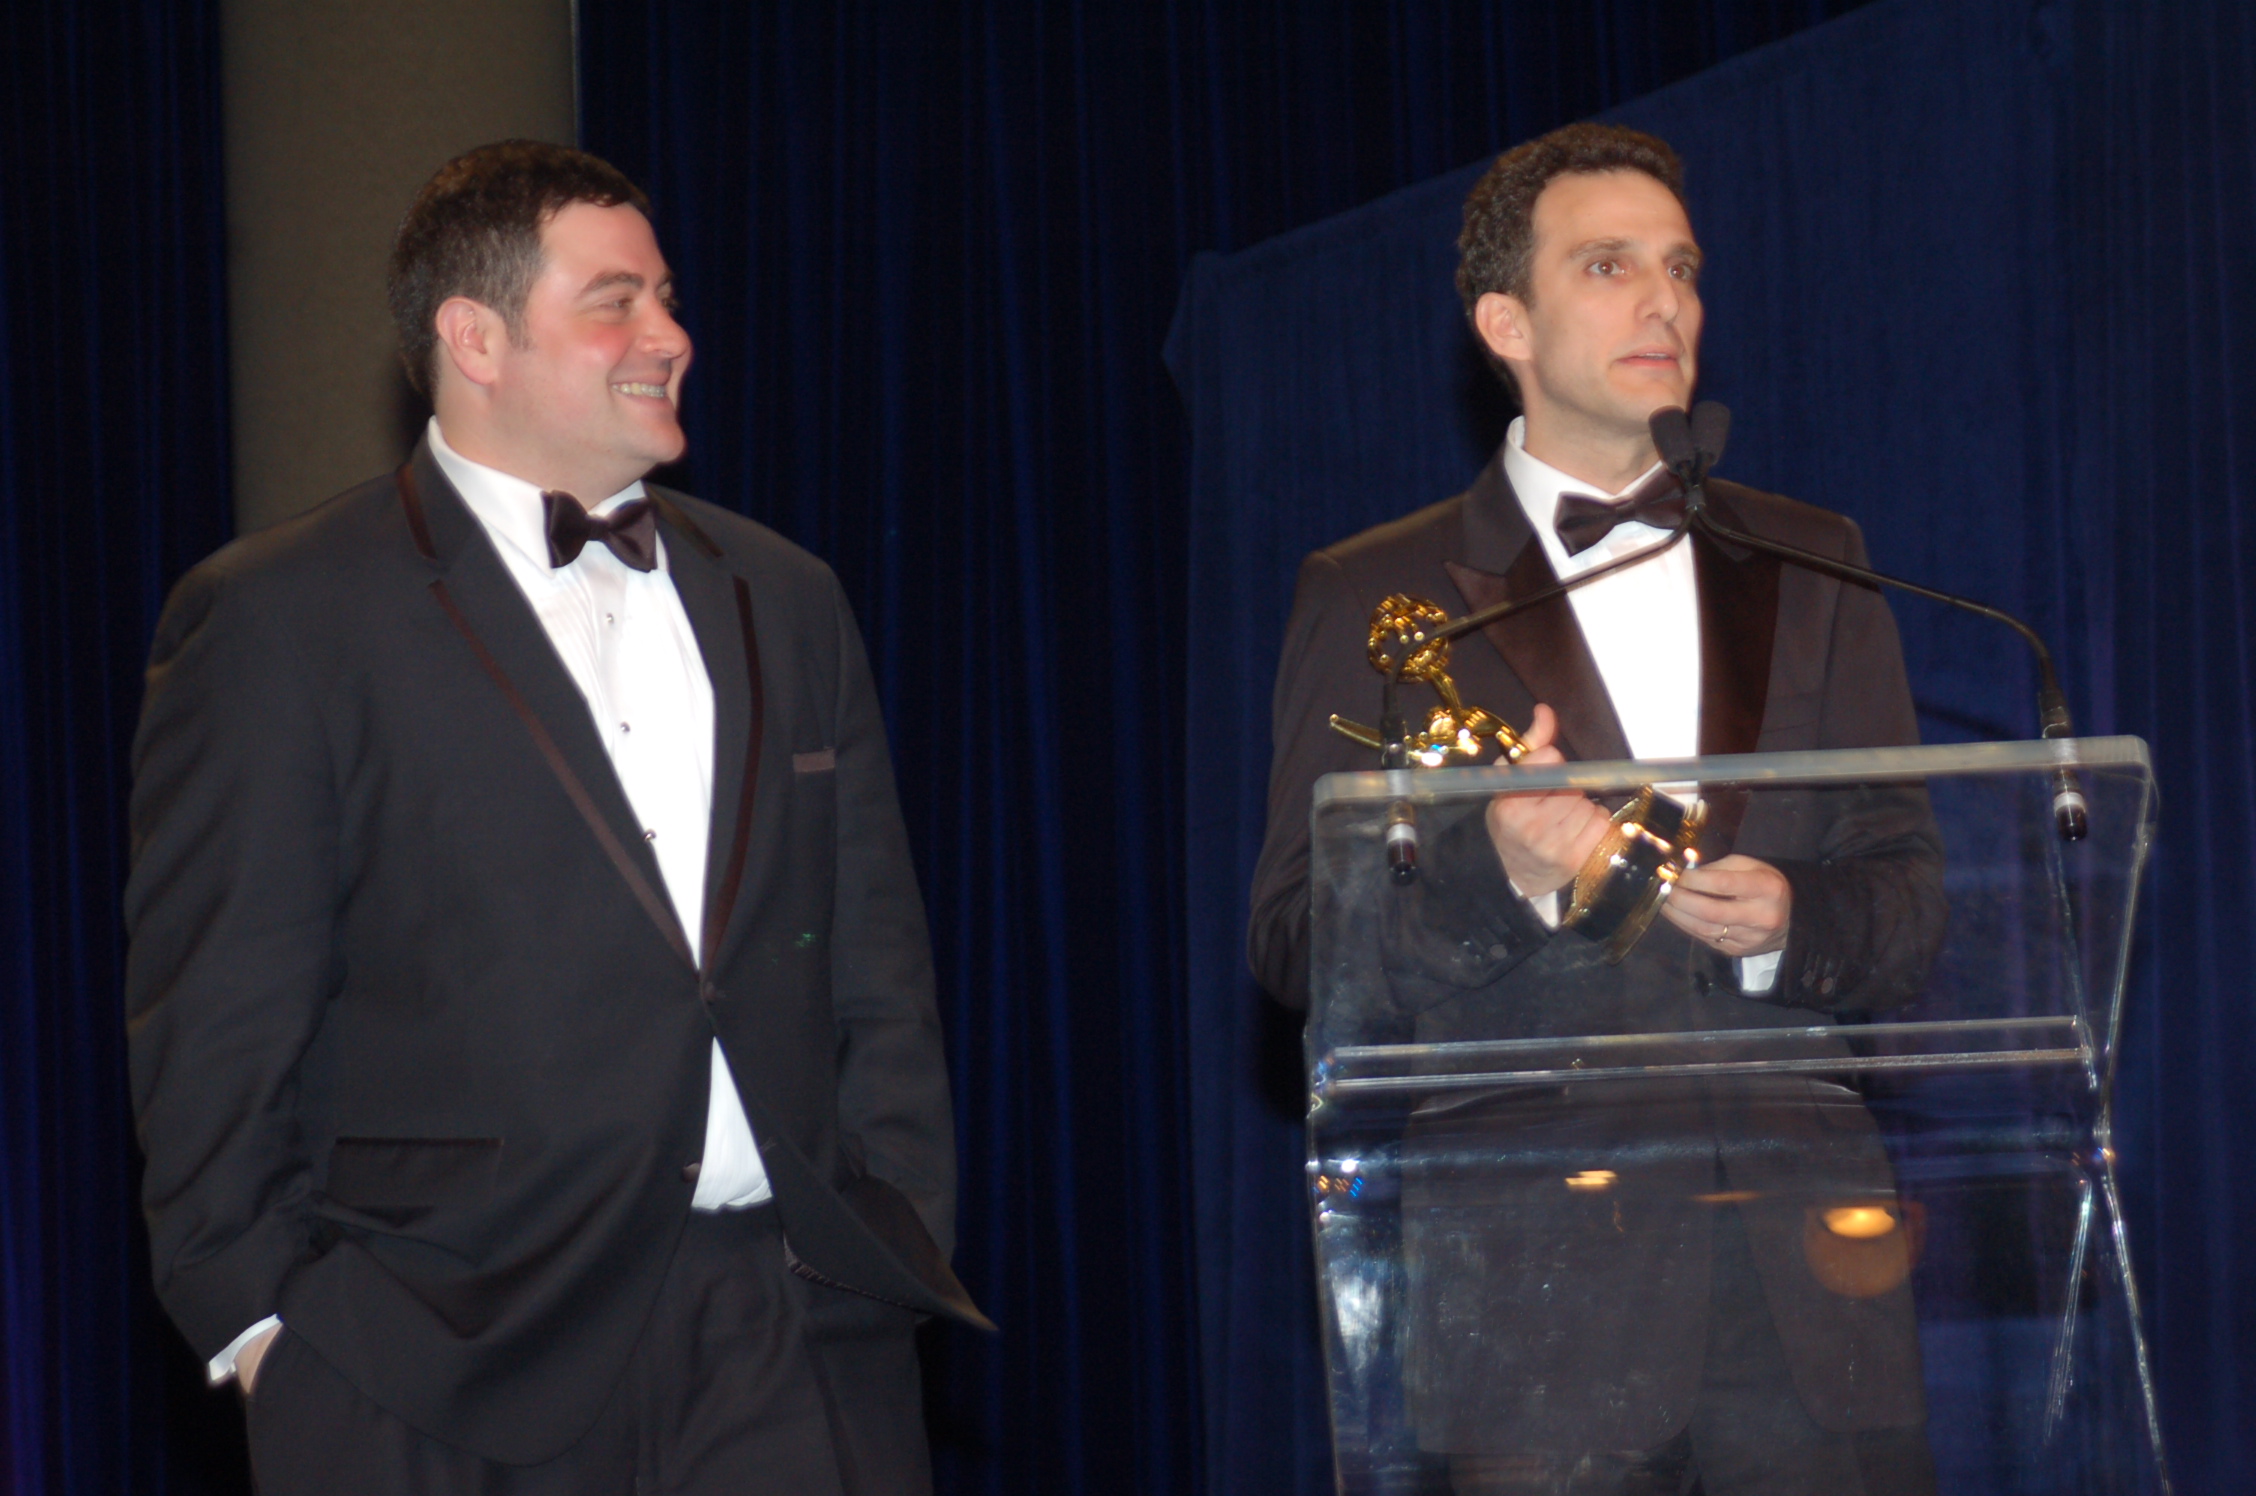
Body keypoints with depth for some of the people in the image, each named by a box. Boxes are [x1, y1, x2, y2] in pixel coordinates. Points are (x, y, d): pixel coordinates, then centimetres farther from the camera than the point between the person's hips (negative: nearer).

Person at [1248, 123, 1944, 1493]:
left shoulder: (1811, 566, 18)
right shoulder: (1377, 599, 8)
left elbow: (1911, 897, 15)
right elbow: (1300, 945, 2)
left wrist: (1791, 922, -7)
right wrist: (1497, 877, -16)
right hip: (1537, 1273, -2)